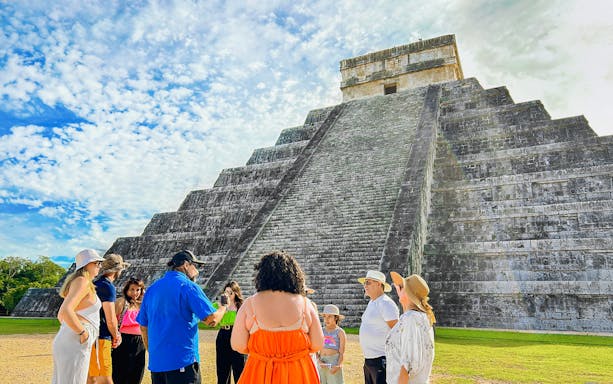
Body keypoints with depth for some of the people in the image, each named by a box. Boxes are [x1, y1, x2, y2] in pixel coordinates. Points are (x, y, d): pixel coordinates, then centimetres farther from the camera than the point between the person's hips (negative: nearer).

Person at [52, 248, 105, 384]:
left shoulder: (76, 282, 20)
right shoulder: (82, 281, -11)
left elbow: (60, 314, 28)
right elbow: (66, 311, -25)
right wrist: (83, 332, -16)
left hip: (65, 341, 10)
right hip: (75, 343, -10)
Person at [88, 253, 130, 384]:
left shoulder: (94, 284, 14)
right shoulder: (108, 287, -13)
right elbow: (111, 320, -15)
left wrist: (116, 333, 15)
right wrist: (115, 336, 3)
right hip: (100, 339, -9)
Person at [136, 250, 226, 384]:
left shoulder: (152, 289, 11)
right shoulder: (188, 286, -10)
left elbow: (143, 327, 15)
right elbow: (211, 320, -16)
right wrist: (224, 306, 4)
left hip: (156, 363, 7)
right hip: (183, 361, -7)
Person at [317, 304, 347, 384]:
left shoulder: (340, 332, -2)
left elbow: (342, 352, -4)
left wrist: (338, 365, -16)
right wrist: (319, 361, -10)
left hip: (334, 361, -3)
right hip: (322, 363, 3)